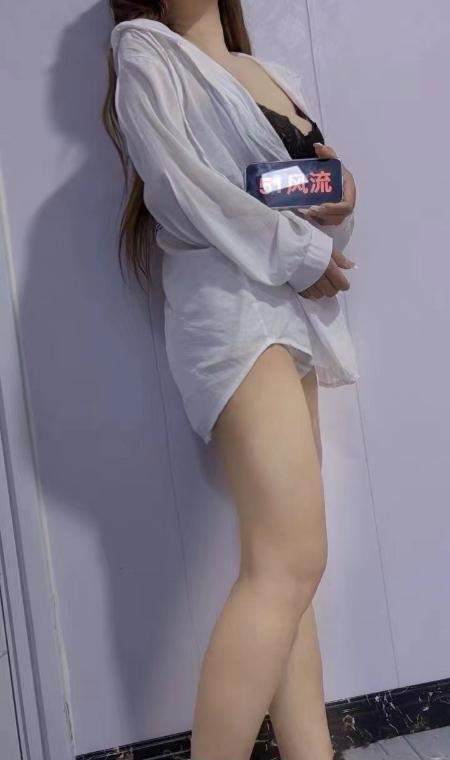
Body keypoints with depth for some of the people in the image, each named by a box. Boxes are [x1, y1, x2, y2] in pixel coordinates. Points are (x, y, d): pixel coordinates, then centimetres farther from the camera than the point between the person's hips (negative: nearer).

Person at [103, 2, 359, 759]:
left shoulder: (275, 74, 25)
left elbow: (308, 209, 23)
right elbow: (176, 184, -10)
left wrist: (340, 203, 1)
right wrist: (299, 252, -8)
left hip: (292, 316, 7)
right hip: (230, 310, -7)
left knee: (284, 566, 3)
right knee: (291, 563, -18)